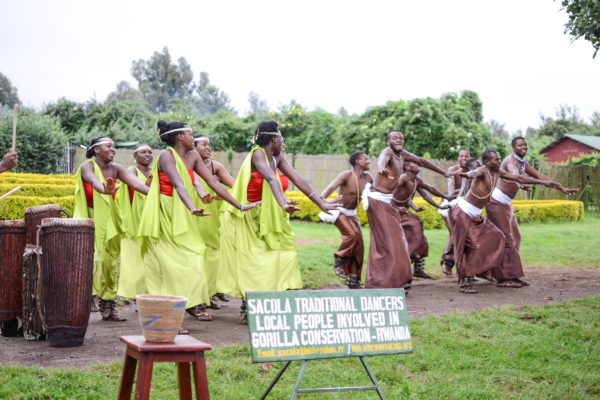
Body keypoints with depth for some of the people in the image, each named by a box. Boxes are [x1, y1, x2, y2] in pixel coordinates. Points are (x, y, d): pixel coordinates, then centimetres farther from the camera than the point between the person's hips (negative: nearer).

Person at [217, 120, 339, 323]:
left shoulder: (276, 158, 5)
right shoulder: (257, 154, -18)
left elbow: (298, 180, 2)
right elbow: (272, 179, -35)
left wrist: (321, 203, -2)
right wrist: (283, 204, -50)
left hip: (263, 217, 8)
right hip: (243, 217, -8)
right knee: (249, 263, -6)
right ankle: (247, 311, 1)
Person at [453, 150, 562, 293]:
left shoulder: (498, 173, 5)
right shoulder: (482, 171, -20)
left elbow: (519, 178, 11)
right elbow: (474, 173, -45)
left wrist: (543, 182, 11)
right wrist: (468, 174, -71)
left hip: (475, 215, 9)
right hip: (463, 211, -9)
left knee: (495, 237, 5)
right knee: (466, 247, -8)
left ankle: (481, 268, 15)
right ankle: (464, 282, -4)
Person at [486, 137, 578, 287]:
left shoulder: (523, 163, 12)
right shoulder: (510, 160, -19)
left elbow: (539, 176, 14)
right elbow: (515, 175, -42)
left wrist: (561, 188, 10)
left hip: (505, 204, 10)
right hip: (496, 201, -10)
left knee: (514, 237, 8)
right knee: (505, 238, -11)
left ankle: (510, 276, 11)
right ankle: (505, 277, -9)